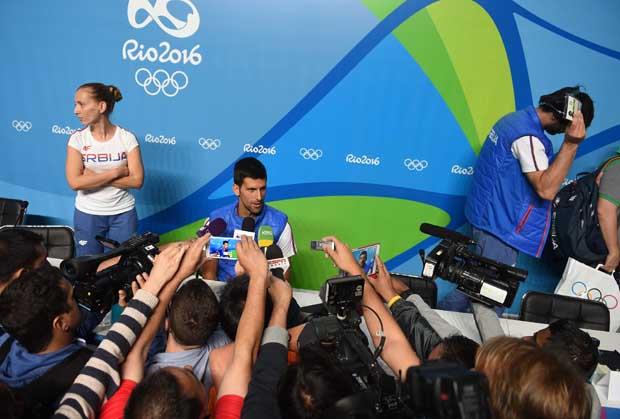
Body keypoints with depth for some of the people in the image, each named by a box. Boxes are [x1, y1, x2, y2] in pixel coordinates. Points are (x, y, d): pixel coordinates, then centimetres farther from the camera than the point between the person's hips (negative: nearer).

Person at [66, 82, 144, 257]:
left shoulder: (127, 138, -8)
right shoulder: (78, 139, -6)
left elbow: (137, 180, -14)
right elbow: (75, 182, -16)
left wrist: (95, 177, -17)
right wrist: (116, 172, -16)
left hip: (123, 214, 0)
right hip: (87, 214, 1)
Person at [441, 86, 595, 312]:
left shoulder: (517, 118, 8)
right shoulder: (528, 137, -23)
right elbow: (546, 189, -28)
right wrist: (570, 144, -31)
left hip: (487, 216, 10)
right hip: (500, 225, -10)